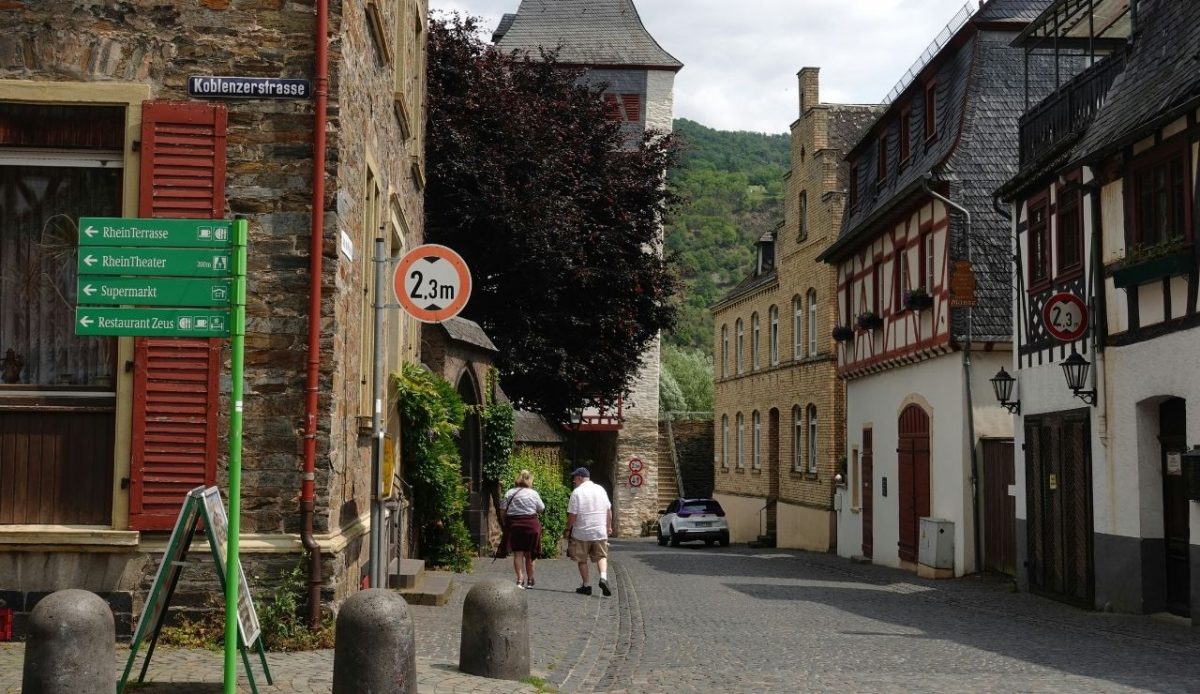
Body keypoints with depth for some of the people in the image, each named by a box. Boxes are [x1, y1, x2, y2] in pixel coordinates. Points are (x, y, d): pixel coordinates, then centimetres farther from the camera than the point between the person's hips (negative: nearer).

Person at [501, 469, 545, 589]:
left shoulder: (509, 493, 1)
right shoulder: (533, 493, -3)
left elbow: (504, 511, 0)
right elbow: (541, 509, 5)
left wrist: (506, 525, 10)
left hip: (513, 525, 0)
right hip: (530, 525, 0)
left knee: (518, 553, 1)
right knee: (529, 554, 11)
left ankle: (520, 579, -16)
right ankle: (529, 580, 22)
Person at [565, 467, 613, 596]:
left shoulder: (577, 492, -10)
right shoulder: (600, 489, 5)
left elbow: (572, 514, -12)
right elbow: (609, 510, 10)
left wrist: (568, 529, 1)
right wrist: (609, 526, 20)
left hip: (581, 533, -3)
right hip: (600, 532, 3)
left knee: (582, 560, 10)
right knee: (601, 556, 9)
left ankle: (586, 586, 13)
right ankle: (603, 578, -15)